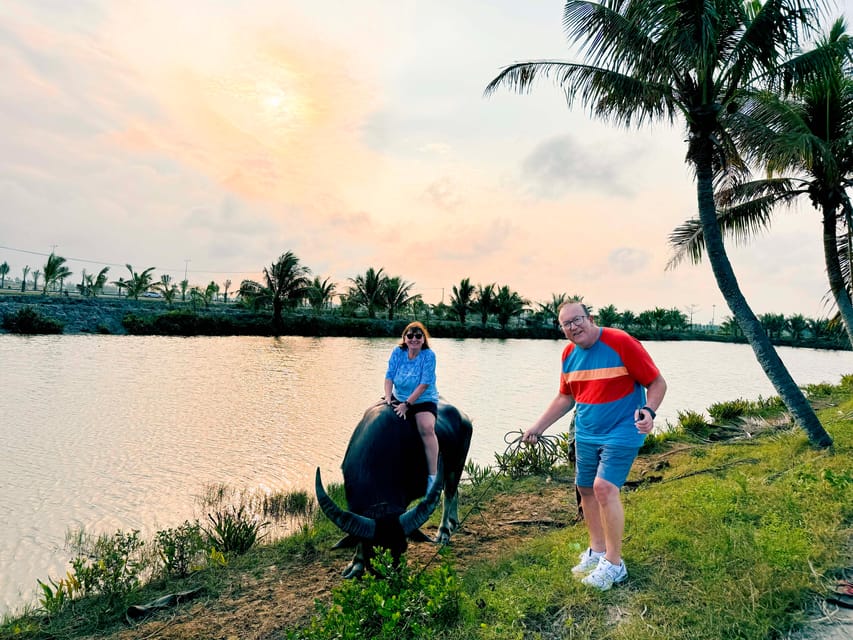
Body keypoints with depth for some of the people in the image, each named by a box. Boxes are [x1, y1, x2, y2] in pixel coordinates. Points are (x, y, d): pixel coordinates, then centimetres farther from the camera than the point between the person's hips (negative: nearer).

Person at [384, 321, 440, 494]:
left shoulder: (429, 355, -14)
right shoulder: (397, 352, -1)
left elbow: (424, 384, -19)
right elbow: (389, 376, -2)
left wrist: (407, 404, -22)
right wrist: (388, 398, -15)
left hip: (424, 401, -5)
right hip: (398, 399, 5)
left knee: (427, 428, -29)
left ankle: (432, 477, -23)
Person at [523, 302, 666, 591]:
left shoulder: (621, 343, -15)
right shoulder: (569, 354, 5)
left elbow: (657, 382, -10)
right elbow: (565, 397, 15)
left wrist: (649, 411, -28)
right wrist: (538, 427, 10)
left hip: (621, 432, -6)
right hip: (586, 434, 7)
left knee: (604, 487, -17)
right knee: (586, 489, 11)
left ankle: (614, 564, -1)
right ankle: (597, 551, 31)